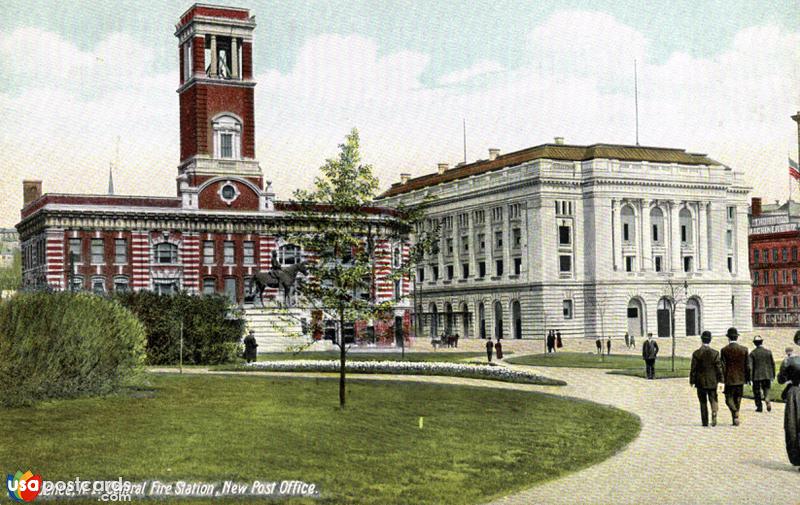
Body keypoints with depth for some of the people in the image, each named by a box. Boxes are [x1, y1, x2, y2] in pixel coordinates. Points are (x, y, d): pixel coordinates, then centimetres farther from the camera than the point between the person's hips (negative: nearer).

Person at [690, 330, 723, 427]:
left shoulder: (696, 353, -7)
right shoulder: (715, 353, -6)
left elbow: (693, 369, -4)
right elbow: (719, 368, -4)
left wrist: (692, 381, 4)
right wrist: (720, 379, 6)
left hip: (700, 382, 0)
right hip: (712, 381, 0)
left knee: (703, 402, 9)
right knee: (713, 399, 8)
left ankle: (705, 422, 9)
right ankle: (714, 413, -20)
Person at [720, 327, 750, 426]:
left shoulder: (724, 350, -8)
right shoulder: (744, 349, -1)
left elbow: (723, 366, -7)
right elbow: (747, 365, 2)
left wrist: (722, 379, -2)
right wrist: (748, 378, 11)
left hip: (729, 378, -3)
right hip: (740, 379, 3)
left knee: (729, 398, 4)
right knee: (738, 399, 12)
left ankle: (735, 413, -22)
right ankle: (735, 420, 16)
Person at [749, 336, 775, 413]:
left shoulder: (752, 353, -7)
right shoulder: (768, 351, -1)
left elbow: (750, 366, -10)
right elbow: (773, 364, 4)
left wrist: (750, 377, -5)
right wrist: (773, 374, 14)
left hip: (757, 376, -2)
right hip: (767, 375, 2)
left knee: (757, 392, 9)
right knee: (766, 390, 13)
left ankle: (759, 407, 10)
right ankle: (767, 401, -14)